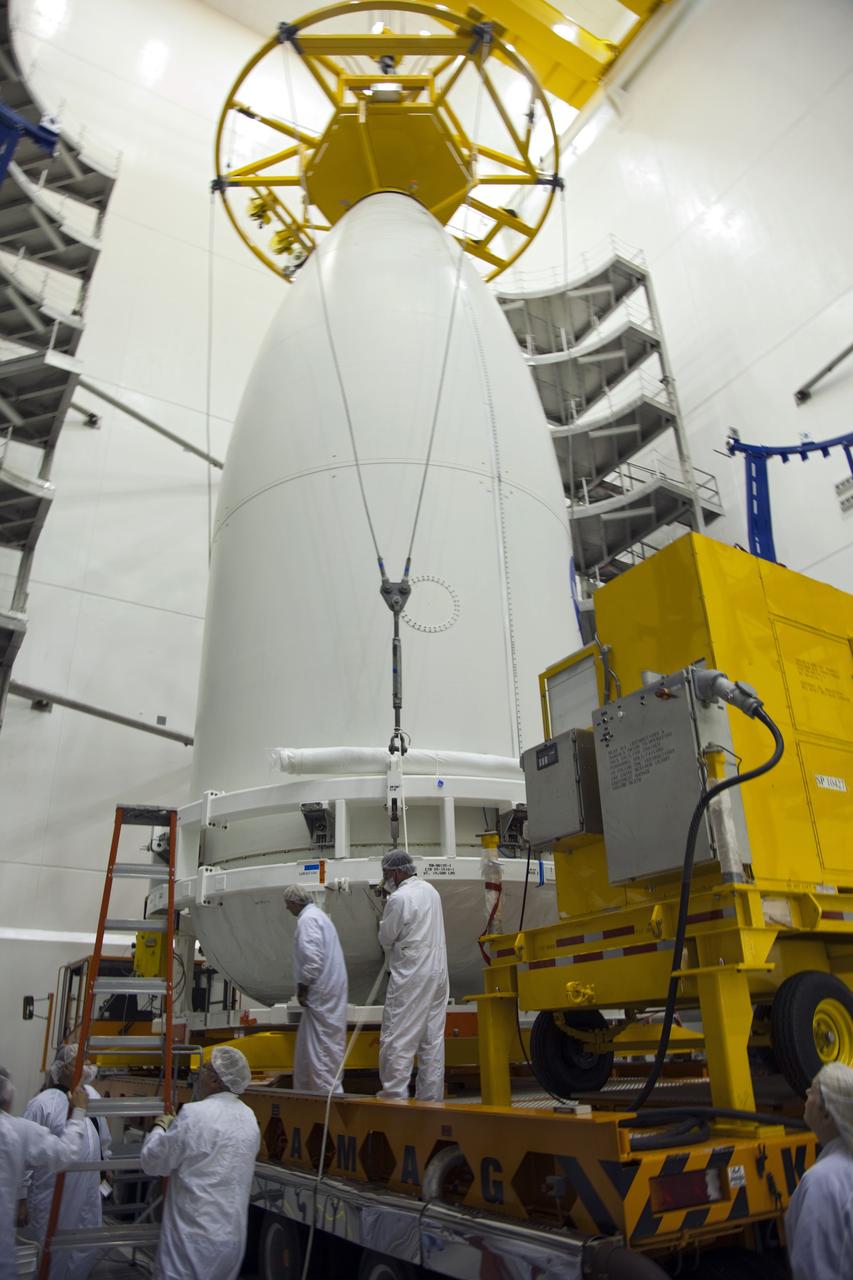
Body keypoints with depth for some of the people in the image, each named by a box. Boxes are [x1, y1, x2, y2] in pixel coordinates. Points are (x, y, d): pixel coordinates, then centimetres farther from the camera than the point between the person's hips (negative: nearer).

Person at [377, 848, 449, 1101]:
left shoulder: (399, 899, -15)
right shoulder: (430, 890, 10)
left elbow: (386, 939, -6)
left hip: (410, 978, -8)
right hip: (437, 974, 8)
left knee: (397, 1039, -2)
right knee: (433, 1039, 11)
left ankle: (394, 1095, -2)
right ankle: (431, 1097, 16)